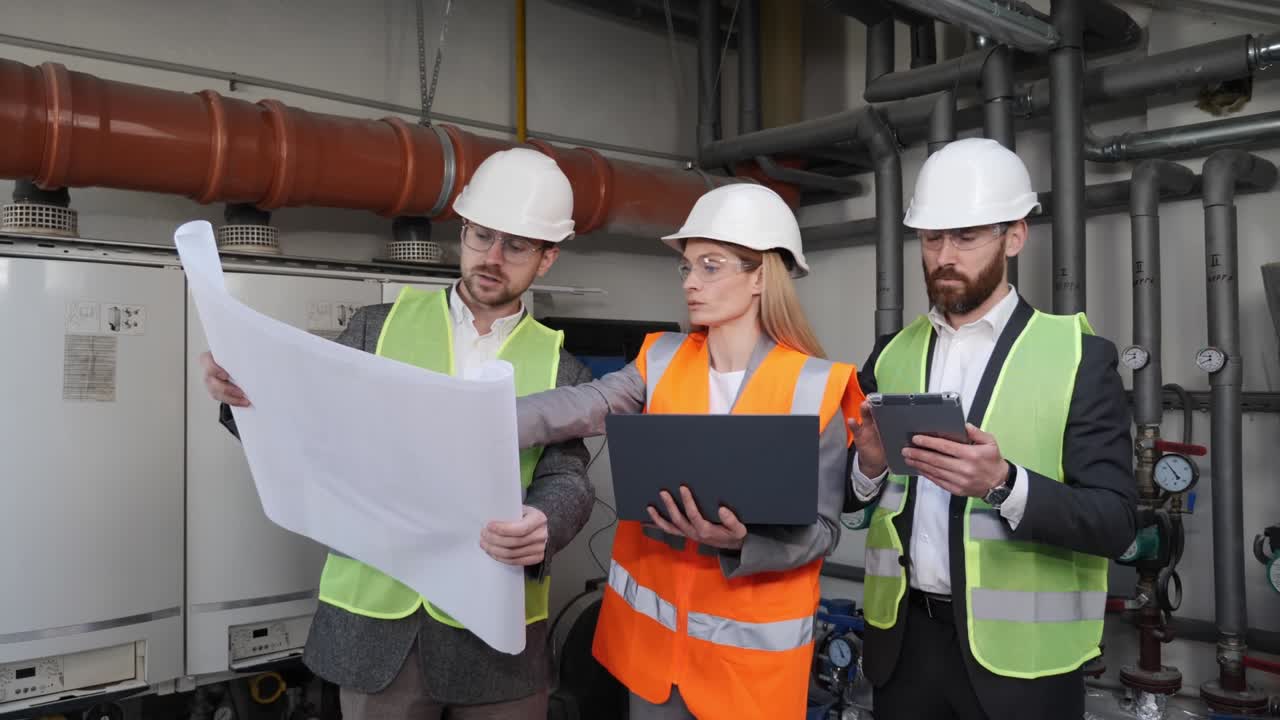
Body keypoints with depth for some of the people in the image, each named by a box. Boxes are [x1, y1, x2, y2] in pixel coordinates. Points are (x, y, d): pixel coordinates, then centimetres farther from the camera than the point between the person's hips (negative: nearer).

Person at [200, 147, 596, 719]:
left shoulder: (562, 372, 2)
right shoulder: (377, 328, 3)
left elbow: (566, 480, -7)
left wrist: (544, 527, -29)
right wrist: (254, 397, -19)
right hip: (374, 622, 0)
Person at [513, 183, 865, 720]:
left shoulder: (816, 387, -10)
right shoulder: (662, 362, -1)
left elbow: (823, 527, -10)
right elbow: (582, 407, -17)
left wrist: (740, 544, -28)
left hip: (751, 642, -3)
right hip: (651, 624, 3)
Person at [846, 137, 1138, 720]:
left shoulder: (1078, 357, -7)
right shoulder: (891, 355, 4)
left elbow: (1115, 522, -11)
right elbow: (853, 499, 7)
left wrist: (1004, 483, -27)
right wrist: (870, 466, -14)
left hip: (1017, 656, -3)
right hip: (903, 639, 3)